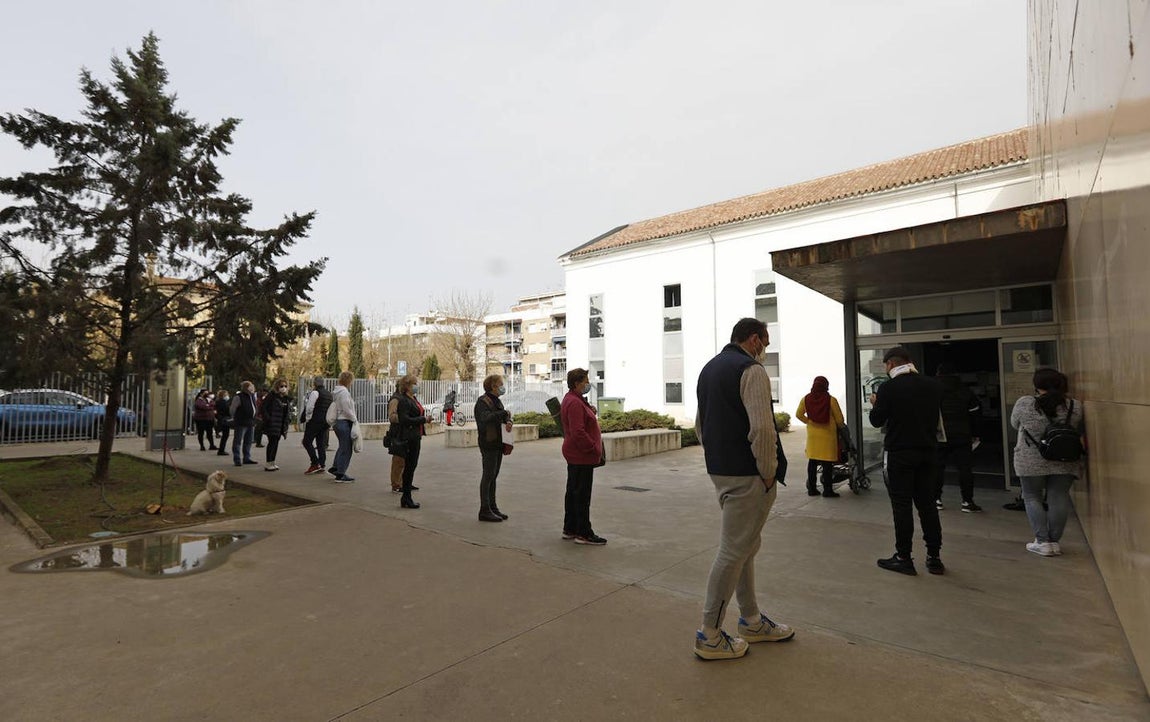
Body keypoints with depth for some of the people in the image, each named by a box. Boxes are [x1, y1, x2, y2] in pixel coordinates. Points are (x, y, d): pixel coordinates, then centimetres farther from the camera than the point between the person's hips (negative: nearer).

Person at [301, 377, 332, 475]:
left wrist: (307, 419, -1)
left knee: (307, 441, 0)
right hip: (326, 421, 7)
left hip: (315, 421, -7)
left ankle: (315, 463, -8)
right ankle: (322, 465, 9)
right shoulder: (329, 394, 14)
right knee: (321, 443, 10)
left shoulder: (315, 392, -9)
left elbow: (309, 407, -13)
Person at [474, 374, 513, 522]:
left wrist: (508, 422, -7)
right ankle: (484, 510, 4)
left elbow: (505, 416, 16)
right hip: (488, 444, -9)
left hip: (498, 443, 9)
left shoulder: (497, 401, 15)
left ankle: (492, 507, 22)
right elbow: (486, 418, -30)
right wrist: (504, 413, -21)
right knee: (488, 476, -3)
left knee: (493, 476, 14)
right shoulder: (483, 401, -13)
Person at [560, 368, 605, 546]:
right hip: (582, 456, -11)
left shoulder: (573, 399, 15)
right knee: (582, 494, -4)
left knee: (573, 492, 16)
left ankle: (570, 529, 25)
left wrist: (590, 412, 8)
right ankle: (583, 533, 3)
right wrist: (594, 449, -19)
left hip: (575, 455, 11)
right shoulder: (574, 403, -19)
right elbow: (578, 432, -26)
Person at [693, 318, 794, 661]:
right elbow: (762, 430, -23)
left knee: (745, 545, 20)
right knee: (733, 551, 0)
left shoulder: (709, 368, 15)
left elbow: (700, 424, 20)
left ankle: (751, 621, 34)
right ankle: (710, 636, 11)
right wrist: (769, 474, -11)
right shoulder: (751, 370, -14)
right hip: (746, 476, -9)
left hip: (719, 471, 9)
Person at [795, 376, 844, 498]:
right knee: (827, 463, 3)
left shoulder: (805, 399, -2)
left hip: (813, 434, 4)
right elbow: (839, 419, -6)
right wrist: (840, 426, 14)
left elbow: (798, 414, 7)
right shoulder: (831, 400, -12)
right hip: (828, 434, -4)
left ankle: (811, 489, 16)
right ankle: (827, 490, 7)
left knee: (812, 462, 11)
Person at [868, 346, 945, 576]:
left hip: (899, 454, -5)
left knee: (902, 506, 2)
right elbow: (937, 417, 14)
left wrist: (875, 404, 12)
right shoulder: (933, 385, 3)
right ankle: (934, 558, 19)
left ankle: (904, 558, 8)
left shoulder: (888, 388, -13)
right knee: (927, 504, 13)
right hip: (927, 452, 5)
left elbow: (876, 421, -7)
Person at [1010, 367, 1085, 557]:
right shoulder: (1074, 406, -2)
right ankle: (1055, 541, 15)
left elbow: (1015, 424, 4)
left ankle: (1042, 542, 7)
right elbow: (1078, 429, 12)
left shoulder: (1024, 403, -11)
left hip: (1031, 462, -3)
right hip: (1064, 462, 3)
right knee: (1059, 499, 9)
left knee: (1032, 498, 8)